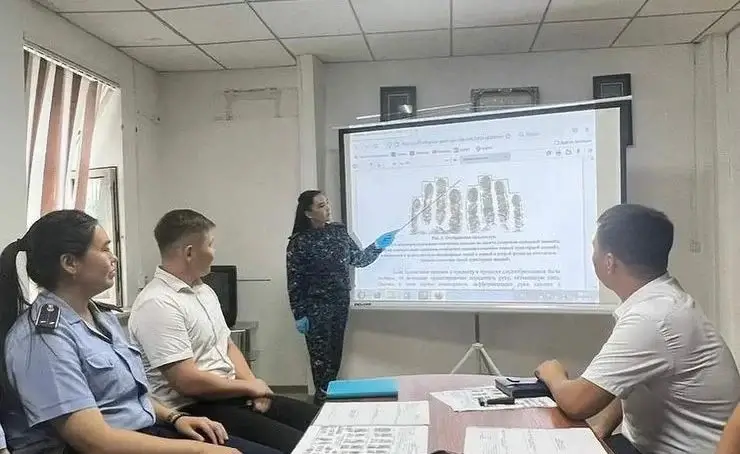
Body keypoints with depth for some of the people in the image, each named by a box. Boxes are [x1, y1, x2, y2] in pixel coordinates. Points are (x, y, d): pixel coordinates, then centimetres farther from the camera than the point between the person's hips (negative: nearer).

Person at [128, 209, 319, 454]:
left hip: (230, 395, 9)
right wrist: (250, 387, -10)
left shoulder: (204, 291, 12)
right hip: (192, 409, -9)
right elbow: (187, 382, -23)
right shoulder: (158, 304, -18)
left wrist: (253, 383, -2)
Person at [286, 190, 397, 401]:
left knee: (336, 353, 11)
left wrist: (377, 246, -5)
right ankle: (323, 398, 11)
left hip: (341, 303, 5)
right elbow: (294, 282, -10)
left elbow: (358, 259, 11)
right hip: (316, 306, -5)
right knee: (321, 356, -1)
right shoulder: (299, 242, -12)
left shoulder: (339, 231, 4)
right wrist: (299, 314, -11)